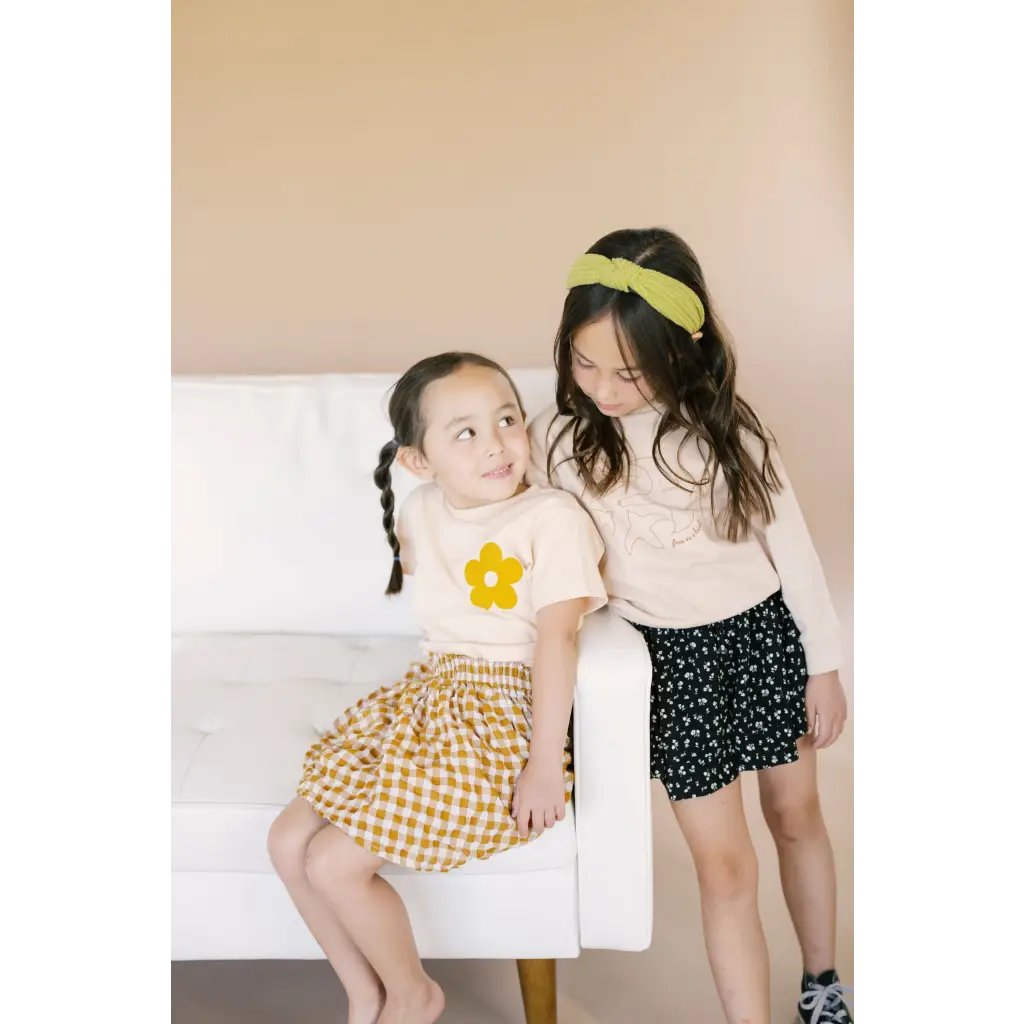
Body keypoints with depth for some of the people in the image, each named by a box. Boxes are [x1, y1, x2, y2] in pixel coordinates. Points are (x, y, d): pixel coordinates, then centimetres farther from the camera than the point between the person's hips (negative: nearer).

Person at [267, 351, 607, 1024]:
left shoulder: (553, 518, -16)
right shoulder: (423, 510, 4)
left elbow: (555, 640, -21)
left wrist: (545, 766, -22)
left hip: (503, 717, -8)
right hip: (427, 694, 8)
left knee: (334, 862, -12)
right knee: (289, 840, 3)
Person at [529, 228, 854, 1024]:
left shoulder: (723, 426, -9)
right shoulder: (559, 440, -8)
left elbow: (790, 540, -2)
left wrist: (824, 663, 0)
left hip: (767, 634, 1)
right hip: (673, 658, -1)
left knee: (797, 812, 18)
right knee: (724, 862, 1)